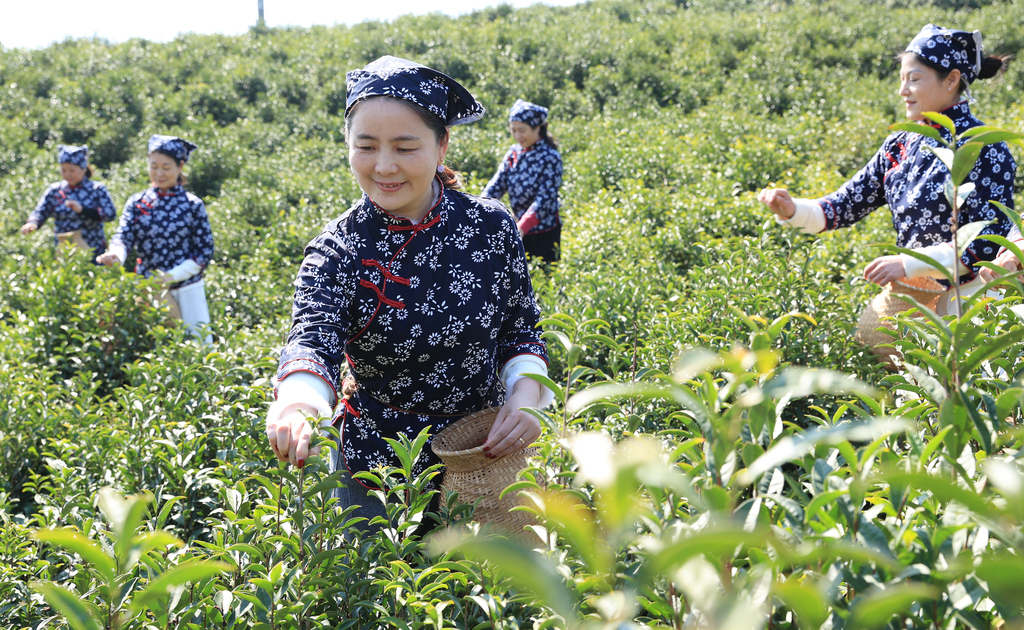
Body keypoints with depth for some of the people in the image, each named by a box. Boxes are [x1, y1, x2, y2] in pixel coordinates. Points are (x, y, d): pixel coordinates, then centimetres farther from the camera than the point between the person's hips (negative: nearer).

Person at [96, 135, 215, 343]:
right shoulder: (137, 203, 4)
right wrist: (115, 255, -32)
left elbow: (205, 251, -2)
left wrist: (173, 276, -15)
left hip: (187, 290, -2)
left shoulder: (193, 205, -2)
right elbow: (123, 237, -8)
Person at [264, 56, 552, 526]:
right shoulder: (336, 253, -14)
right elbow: (313, 341, -33)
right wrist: (297, 406, -55)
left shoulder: (491, 226, -8)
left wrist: (526, 391, -18)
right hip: (376, 469, -2)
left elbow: (520, 330, 3)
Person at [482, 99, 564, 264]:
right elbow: (496, 185, 0)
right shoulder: (513, 153, 5)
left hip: (543, 232, -5)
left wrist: (522, 228, -33)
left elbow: (545, 197, -21)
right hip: (518, 228, 5)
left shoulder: (550, 157, -12)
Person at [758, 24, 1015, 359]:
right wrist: (793, 210, -15)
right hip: (906, 290, 6)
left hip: (962, 294, -6)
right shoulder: (899, 146, 6)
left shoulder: (985, 150, -14)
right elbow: (848, 203, 4)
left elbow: (988, 243, -18)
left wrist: (908, 263, -24)